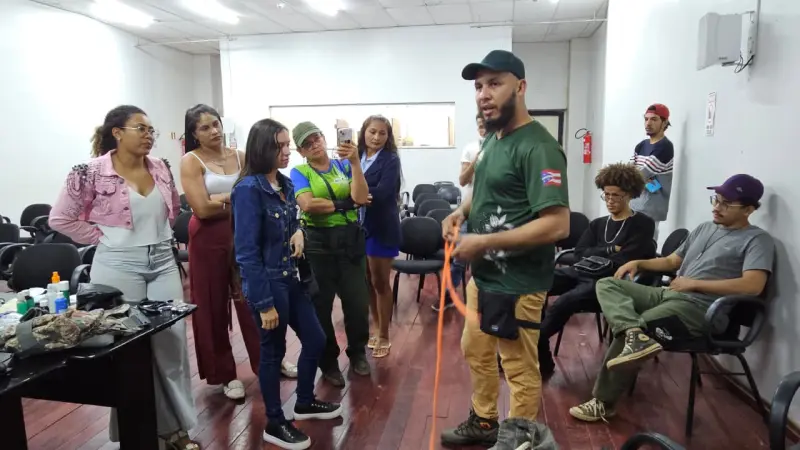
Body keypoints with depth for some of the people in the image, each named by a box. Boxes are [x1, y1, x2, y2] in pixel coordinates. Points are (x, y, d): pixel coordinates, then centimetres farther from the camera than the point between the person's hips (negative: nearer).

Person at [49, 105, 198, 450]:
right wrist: (105, 238, -5)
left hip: (163, 263, 5)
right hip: (119, 267, -4)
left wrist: (159, 235, 7)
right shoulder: (92, 172, -10)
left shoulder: (161, 168, 4)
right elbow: (60, 219, -4)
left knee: (173, 341, 6)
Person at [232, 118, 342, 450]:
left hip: (291, 279, 8)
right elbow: (246, 252, -20)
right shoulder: (249, 189, -19)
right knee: (273, 350, 7)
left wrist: (298, 232, -4)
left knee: (315, 340, 16)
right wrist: (264, 303, -20)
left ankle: (305, 403, 39)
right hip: (267, 283, -8)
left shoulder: (285, 184, 6)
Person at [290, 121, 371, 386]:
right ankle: (328, 362, 29)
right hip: (318, 243, -1)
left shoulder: (344, 165, 6)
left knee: (358, 302, 5)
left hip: (351, 240, 2)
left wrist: (355, 162, -16)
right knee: (321, 305, 8)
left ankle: (357, 352, 32)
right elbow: (307, 205, -17)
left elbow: (361, 197, -9)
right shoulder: (299, 172, 0)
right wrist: (346, 203, -9)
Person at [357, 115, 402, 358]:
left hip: (381, 228, -4)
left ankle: (384, 336, 21)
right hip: (358, 226, 5)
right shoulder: (355, 158, 3)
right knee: (367, 281, 15)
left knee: (380, 282, 6)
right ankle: (376, 327, 34)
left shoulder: (390, 160, -9)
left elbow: (381, 193, -21)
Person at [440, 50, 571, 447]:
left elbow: (557, 224, -27)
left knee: (520, 370, 7)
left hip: (516, 282, -9)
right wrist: (462, 211, 3)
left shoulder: (537, 146, -20)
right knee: (475, 352, 23)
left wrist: (483, 242, -23)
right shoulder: (493, 138, 9)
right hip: (482, 274, 10)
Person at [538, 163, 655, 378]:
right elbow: (580, 253, 9)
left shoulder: (643, 225, 7)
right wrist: (610, 250, -2)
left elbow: (626, 261, -7)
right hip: (582, 273, 6)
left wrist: (595, 257, 1)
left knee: (561, 304, -33)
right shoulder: (598, 223, 25)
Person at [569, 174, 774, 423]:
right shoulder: (704, 228, 22)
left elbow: (753, 286, -18)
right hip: (667, 293, 8)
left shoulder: (758, 240, -2)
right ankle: (636, 336, -37)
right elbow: (671, 261, 28)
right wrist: (638, 263, 9)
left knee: (625, 332, -23)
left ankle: (603, 403, -10)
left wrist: (694, 283, -14)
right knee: (607, 284, -11)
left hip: (701, 307, -8)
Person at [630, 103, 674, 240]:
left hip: (651, 207, -8)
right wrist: (645, 179, -12)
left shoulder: (665, 147, -12)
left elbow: (642, 174, -16)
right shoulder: (641, 145, 13)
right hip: (635, 203, 8)